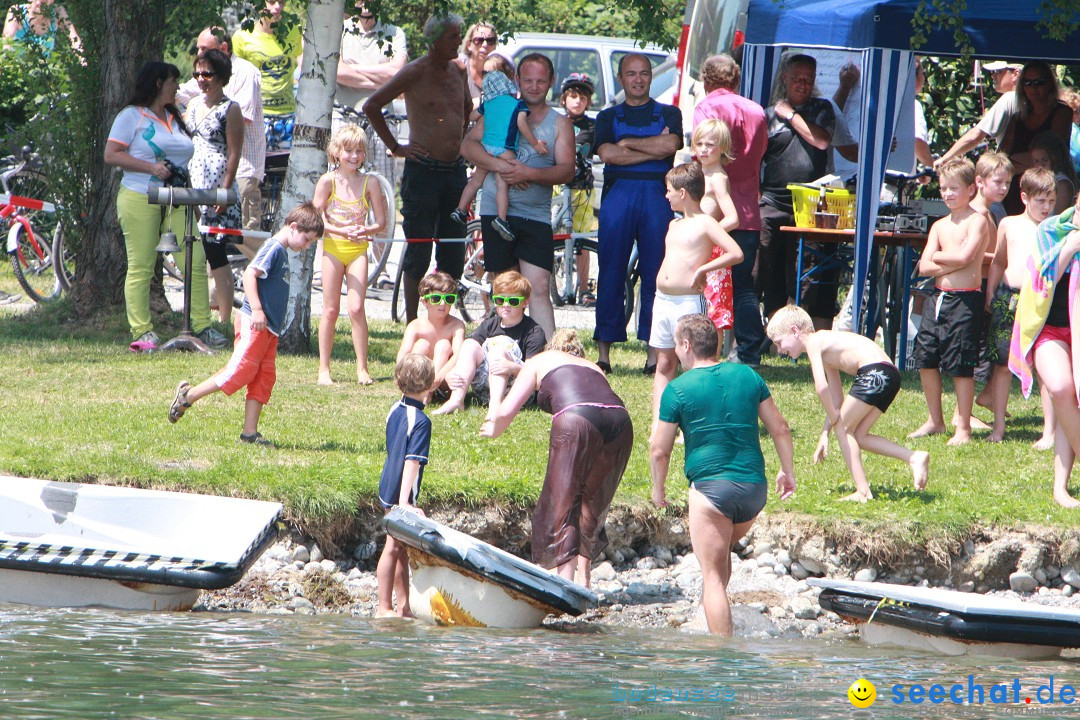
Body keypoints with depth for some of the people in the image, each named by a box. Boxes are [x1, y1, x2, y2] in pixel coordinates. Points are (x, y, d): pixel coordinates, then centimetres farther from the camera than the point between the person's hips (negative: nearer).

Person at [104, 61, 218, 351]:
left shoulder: (175, 119, 20)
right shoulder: (132, 116, 0)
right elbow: (111, 154, -8)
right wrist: (151, 167, -16)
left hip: (175, 202, 6)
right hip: (140, 199, -6)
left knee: (195, 262, -4)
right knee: (141, 267, -5)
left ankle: (202, 327, 0)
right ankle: (142, 332, -2)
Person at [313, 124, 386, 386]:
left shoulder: (369, 183, 0)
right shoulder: (328, 181, -4)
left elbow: (380, 222, 2)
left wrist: (363, 231, -18)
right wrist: (343, 231, -22)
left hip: (358, 249, 1)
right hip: (333, 247, -1)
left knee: (356, 308, -8)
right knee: (330, 310, 2)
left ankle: (362, 369, -1)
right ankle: (324, 369, 8)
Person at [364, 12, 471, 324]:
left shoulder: (458, 71, 11)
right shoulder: (415, 73, -8)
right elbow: (372, 106, -7)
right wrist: (395, 147, -6)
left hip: (456, 170, 6)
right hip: (423, 170, -6)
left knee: (453, 254, 6)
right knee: (418, 253, -3)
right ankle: (412, 324, 4)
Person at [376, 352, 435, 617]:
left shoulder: (395, 410, 7)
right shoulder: (420, 421, -18)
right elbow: (412, 462, -22)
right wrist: (404, 501, -25)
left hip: (387, 489, 8)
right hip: (401, 493, -8)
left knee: (401, 549, 15)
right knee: (393, 548, -1)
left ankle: (404, 606, 21)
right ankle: (384, 608, 4)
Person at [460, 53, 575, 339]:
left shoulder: (559, 124, 9)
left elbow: (566, 170, -2)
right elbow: (468, 146, -2)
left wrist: (529, 174, -18)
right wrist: (500, 165, -18)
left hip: (536, 216, -1)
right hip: (497, 212, 1)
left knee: (539, 290, -12)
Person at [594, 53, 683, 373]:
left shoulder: (669, 114, 15)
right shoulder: (608, 116, 15)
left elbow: (671, 145, -6)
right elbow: (607, 153, -3)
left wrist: (628, 142, -2)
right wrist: (654, 150, -6)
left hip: (657, 195, 0)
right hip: (617, 194, 0)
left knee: (656, 273, -3)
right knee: (610, 272, -3)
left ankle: (654, 351, -1)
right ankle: (603, 351, -1)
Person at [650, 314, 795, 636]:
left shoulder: (679, 389, -2)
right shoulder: (747, 376, 9)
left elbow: (659, 450, 2)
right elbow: (780, 429, 12)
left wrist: (658, 488, 19)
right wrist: (788, 472, 25)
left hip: (710, 486, -5)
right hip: (755, 488, 5)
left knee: (713, 574, -1)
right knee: (722, 550, 30)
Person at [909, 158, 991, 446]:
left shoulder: (977, 220, -4)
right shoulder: (940, 226, 14)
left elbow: (964, 256, -18)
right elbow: (924, 267, 5)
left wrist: (938, 256, -1)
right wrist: (952, 263, -11)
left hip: (965, 300, -7)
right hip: (938, 297, 7)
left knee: (961, 366, -5)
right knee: (926, 360, 8)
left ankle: (963, 428, 2)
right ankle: (935, 421, 23)